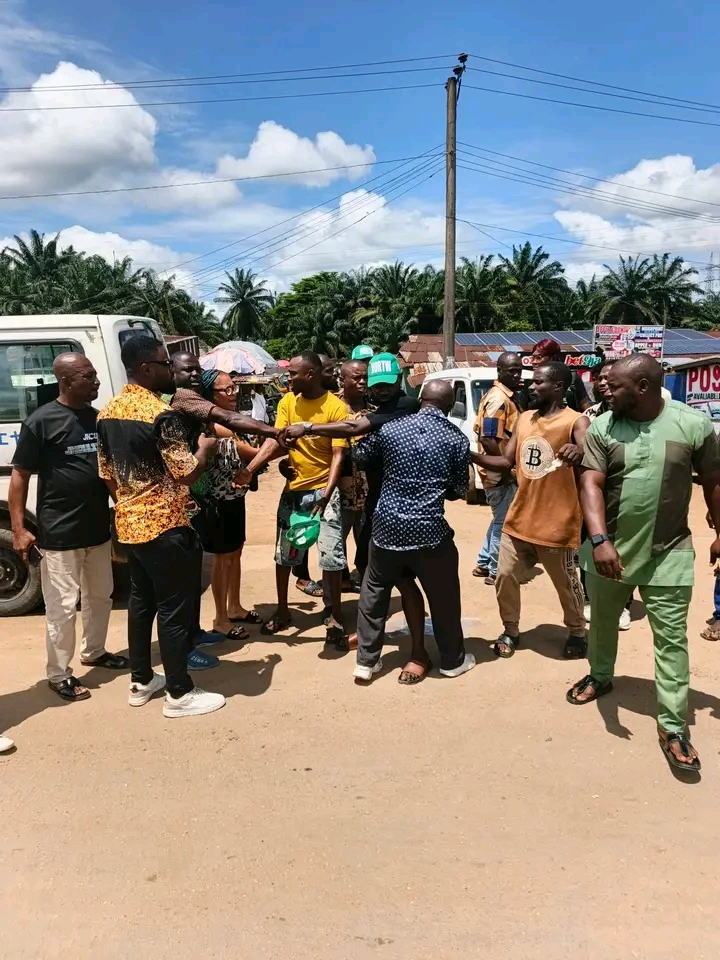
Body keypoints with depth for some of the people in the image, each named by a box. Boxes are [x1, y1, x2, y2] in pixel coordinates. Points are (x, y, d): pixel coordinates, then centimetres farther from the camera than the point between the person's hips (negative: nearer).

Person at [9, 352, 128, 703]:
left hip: (98, 528, 6)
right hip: (59, 533, -6)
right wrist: (18, 529, -13)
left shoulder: (98, 418, 6)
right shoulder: (41, 421, -11)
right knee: (63, 606, 2)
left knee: (100, 597, 19)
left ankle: (94, 651, 39)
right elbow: (19, 476, -8)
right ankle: (59, 674, 17)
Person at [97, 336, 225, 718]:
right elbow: (187, 473, -20)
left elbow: (107, 474, 13)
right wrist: (205, 449, -1)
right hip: (165, 525, -9)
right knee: (175, 609, 1)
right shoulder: (161, 414, -20)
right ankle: (179, 694, 11)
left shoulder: (107, 413, 7)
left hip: (129, 524, 9)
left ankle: (140, 682, 29)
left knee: (141, 601, 18)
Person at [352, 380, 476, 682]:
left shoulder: (391, 428, 0)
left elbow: (360, 456, 14)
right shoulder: (457, 439, -2)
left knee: (374, 592, 18)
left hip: (387, 525, 2)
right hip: (430, 530, -2)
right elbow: (459, 490, 3)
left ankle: (366, 661, 23)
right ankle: (453, 660, 30)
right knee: (444, 597, 16)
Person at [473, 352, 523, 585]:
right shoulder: (498, 398, -19)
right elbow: (488, 439, -25)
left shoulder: (508, 396, 12)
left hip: (503, 471, 10)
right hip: (500, 472, -10)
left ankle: (484, 564, 30)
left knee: (500, 520, 20)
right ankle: (497, 571, 15)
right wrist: (506, 467, -20)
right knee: (504, 522, 2)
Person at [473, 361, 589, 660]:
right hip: (518, 519, 6)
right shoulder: (524, 419, 7)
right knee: (505, 576, 11)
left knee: (566, 583, 12)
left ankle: (577, 633, 36)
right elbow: (507, 462, 9)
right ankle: (510, 631, 31)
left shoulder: (575, 422, -13)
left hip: (557, 525, -5)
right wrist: (473, 456, -5)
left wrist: (579, 452, -53)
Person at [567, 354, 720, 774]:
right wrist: (599, 541, -27)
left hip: (668, 552, -2)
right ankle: (601, 676, 46)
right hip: (610, 548, 2)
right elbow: (591, 485, -15)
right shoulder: (602, 428, -7)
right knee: (603, 622, 20)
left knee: (672, 638, 2)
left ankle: (673, 725, 13)